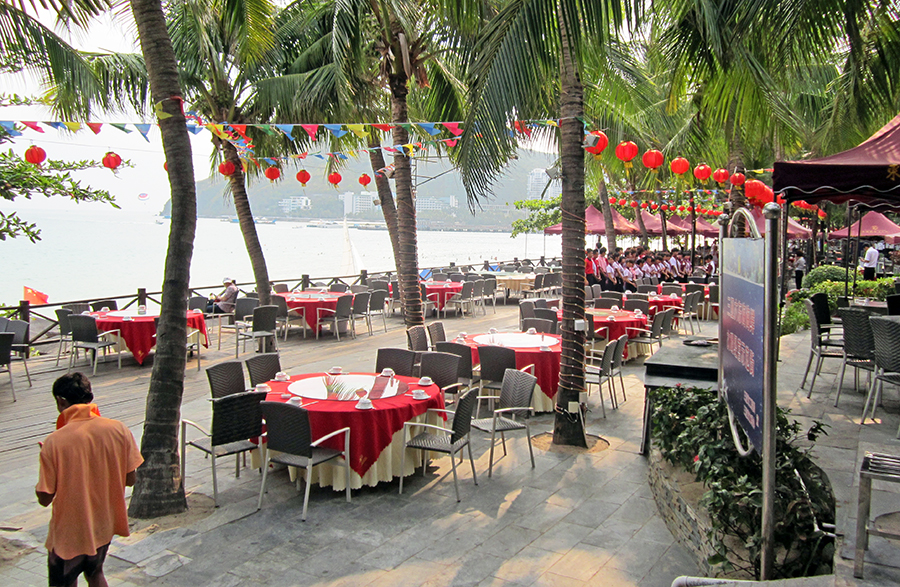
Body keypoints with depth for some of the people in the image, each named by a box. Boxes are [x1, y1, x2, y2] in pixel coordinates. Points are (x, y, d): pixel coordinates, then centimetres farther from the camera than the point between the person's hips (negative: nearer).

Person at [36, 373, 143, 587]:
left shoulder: (54, 443, -22)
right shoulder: (119, 430, -14)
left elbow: (44, 498, -14)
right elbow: (130, 479, -6)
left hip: (68, 533, -3)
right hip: (104, 527, 4)